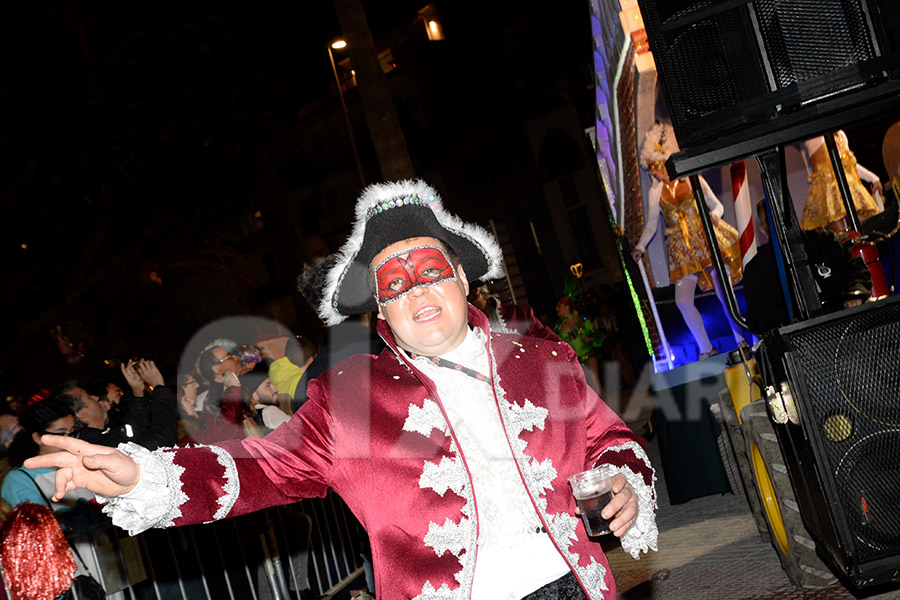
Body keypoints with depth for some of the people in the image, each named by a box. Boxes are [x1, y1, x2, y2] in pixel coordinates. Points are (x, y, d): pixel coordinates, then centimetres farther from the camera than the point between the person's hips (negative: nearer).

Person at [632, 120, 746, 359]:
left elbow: (717, 205, 5)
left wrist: (714, 215, -17)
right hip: (683, 250, 3)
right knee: (683, 300, -7)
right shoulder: (655, 192, 6)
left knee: (724, 293, -4)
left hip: (707, 241, -3)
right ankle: (707, 349, 5)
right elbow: (651, 224, 10)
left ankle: (742, 340, 11)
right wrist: (640, 247, -3)